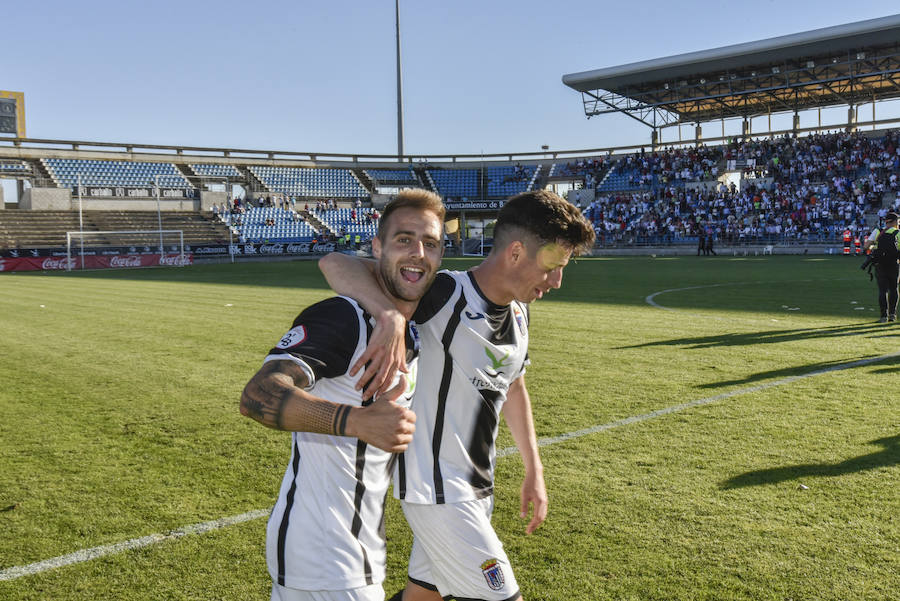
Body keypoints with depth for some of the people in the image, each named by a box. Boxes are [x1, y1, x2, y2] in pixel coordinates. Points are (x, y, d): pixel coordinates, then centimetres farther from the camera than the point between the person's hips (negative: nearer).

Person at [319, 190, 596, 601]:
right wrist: (391, 316, -47)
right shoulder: (446, 295, -22)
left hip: (477, 487, 8)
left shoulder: (518, 312, 4)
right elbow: (335, 263, -28)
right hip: (435, 489, -8)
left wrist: (534, 469, 20)